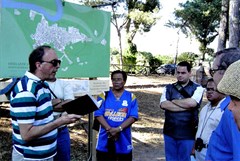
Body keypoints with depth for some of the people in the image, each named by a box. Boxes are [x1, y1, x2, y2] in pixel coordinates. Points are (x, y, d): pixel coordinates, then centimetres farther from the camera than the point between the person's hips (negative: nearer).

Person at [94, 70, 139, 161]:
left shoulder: (131, 97, 3)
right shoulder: (104, 96, 3)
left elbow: (133, 117, -6)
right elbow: (98, 114, -5)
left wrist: (119, 129, -18)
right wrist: (109, 129, -18)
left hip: (124, 141, 0)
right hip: (105, 141, 0)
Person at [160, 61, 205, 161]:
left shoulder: (197, 88, -3)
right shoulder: (168, 88, 5)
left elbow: (191, 103, -21)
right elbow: (163, 105, -11)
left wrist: (173, 101, -7)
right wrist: (186, 107, -16)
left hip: (187, 134, -3)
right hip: (169, 132, 3)